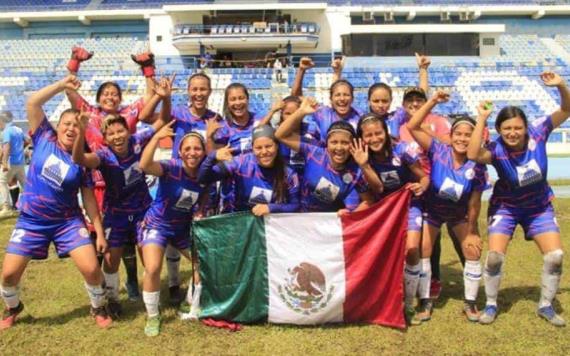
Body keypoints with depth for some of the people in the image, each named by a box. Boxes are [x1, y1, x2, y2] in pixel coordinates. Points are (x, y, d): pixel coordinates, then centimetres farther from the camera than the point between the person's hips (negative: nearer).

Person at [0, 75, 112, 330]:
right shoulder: (44, 138, -4)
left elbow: (89, 199, -2)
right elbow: (32, 103, -12)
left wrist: (100, 232, -4)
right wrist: (62, 85, -15)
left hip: (68, 221, -1)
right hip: (31, 220, 1)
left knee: (91, 268, -12)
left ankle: (98, 308, 17)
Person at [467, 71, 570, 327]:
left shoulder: (538, 132, -20)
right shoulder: (497, 149, -28)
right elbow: (473, 154, -48)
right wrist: (482, 118, -46)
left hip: (539, 206, 3)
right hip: (506, 207, -2)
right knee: (495, 255, -14)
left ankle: (546, 305, 19)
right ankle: (491, 305, 8)